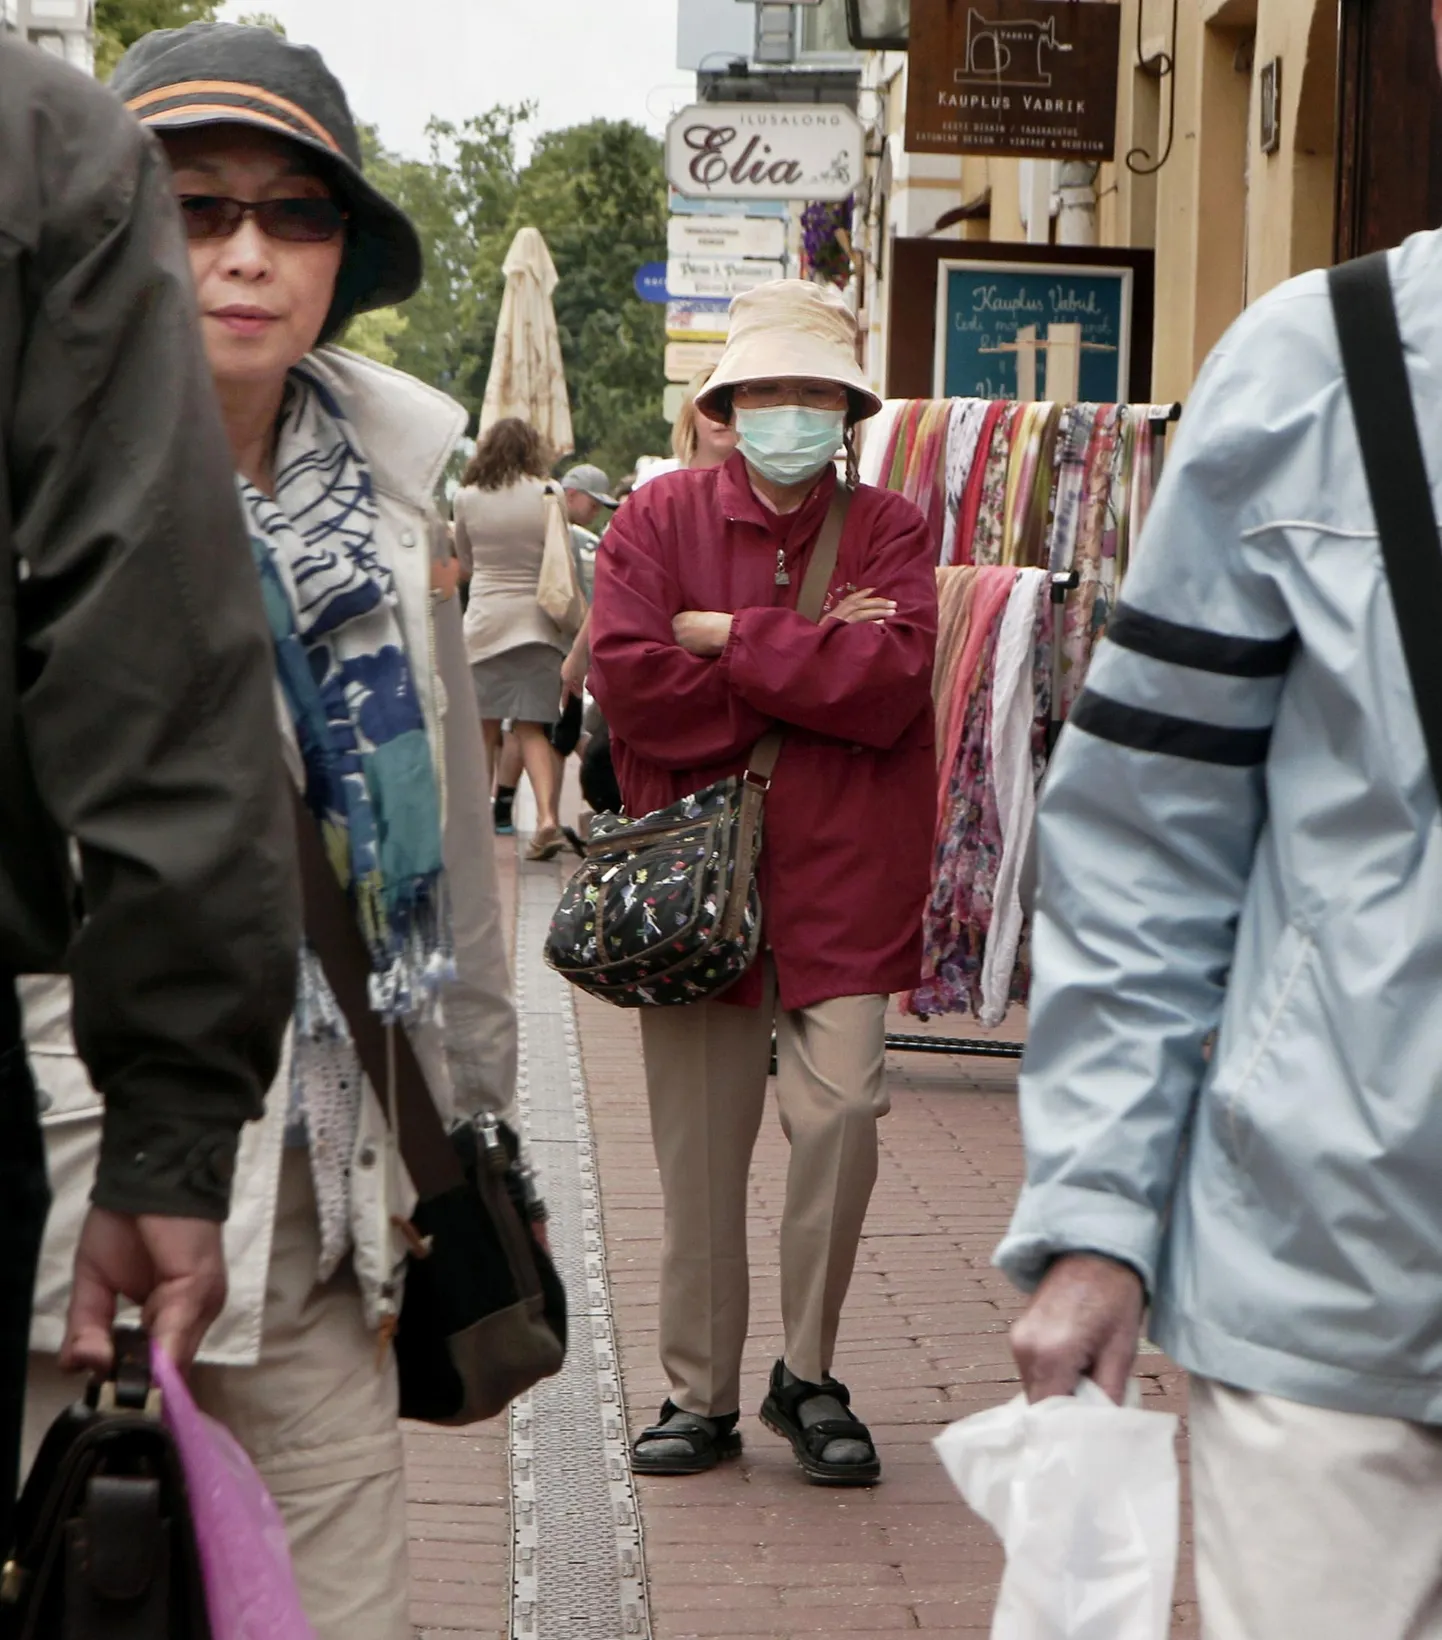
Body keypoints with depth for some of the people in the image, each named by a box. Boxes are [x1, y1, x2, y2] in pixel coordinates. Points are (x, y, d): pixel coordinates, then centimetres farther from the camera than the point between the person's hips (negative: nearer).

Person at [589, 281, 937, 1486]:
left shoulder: (890, 530, 7)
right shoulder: (661, 518, 7)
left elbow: (893, 680, -11)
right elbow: (627, 676, -9)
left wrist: (731, 639, -8)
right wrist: (812, 671, -8)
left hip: (840, 876, 0)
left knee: (842, 1112, -9)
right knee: (699, 1148, 4)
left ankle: (810, 1374, 12)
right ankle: (701, 1394, 18)